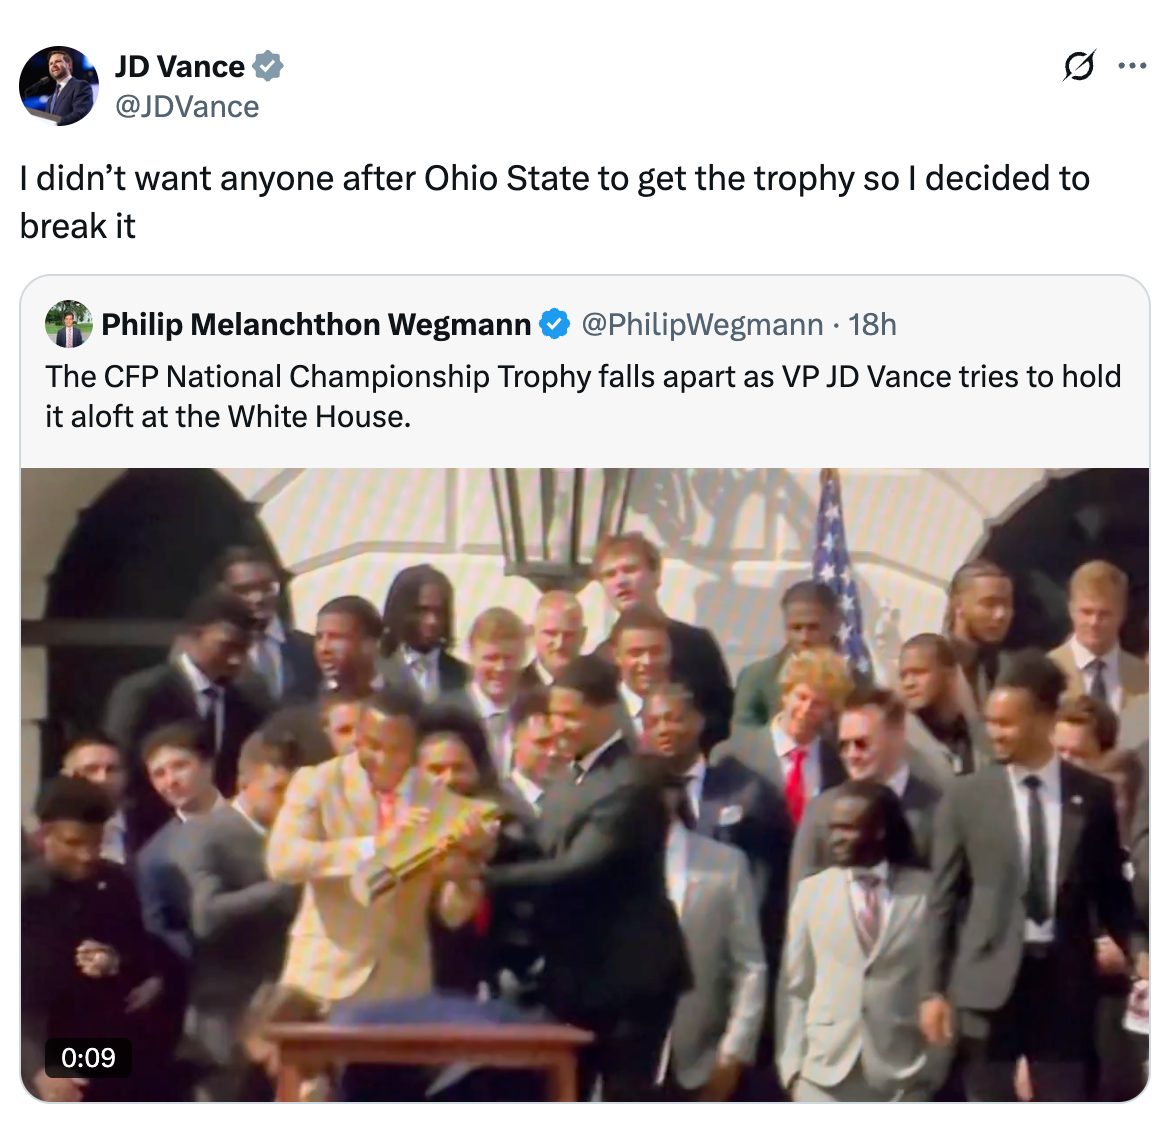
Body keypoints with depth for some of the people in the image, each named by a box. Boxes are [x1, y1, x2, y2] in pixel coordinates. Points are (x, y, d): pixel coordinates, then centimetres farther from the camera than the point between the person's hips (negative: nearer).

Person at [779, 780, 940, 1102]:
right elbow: (794, 988, 7)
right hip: (824, 1072, 1)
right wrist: (792, 1066, 0)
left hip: (902, 1076, -1)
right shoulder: (811, 892, 7)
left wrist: (937, 1069, 0)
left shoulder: (927, 892, 2)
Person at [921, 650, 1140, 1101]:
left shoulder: (1092, 794, 3)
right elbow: (943, 897, 1)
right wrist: (934, 989, -2)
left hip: (1064, 979, 1)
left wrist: (1136, 952, -2)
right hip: (989, 981, -1)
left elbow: (1110, 888, 10)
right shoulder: (965, 797, 1)